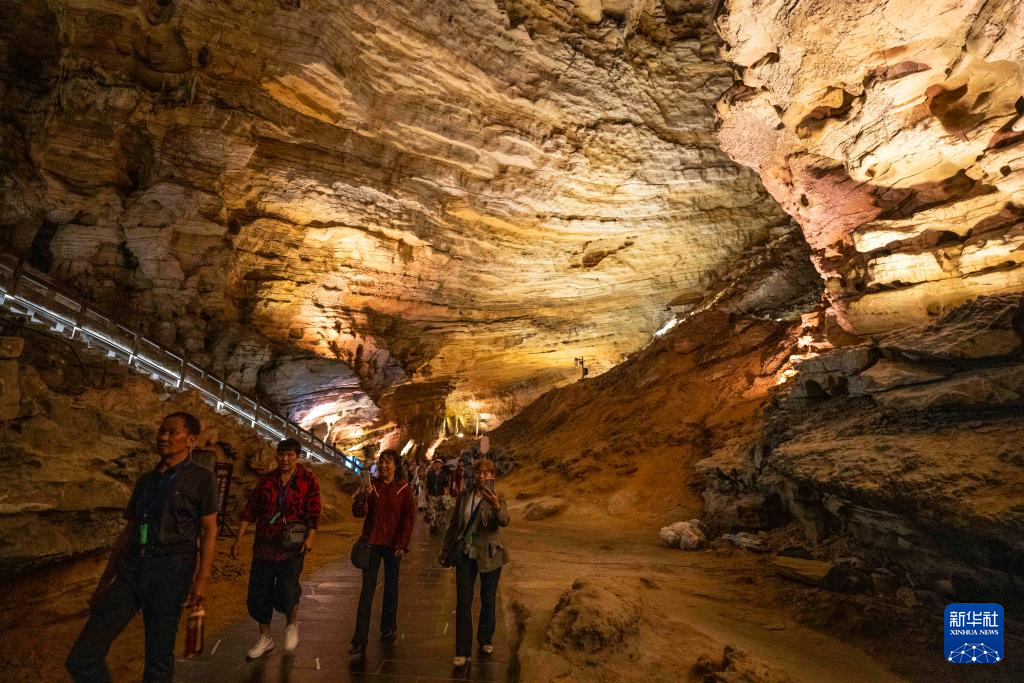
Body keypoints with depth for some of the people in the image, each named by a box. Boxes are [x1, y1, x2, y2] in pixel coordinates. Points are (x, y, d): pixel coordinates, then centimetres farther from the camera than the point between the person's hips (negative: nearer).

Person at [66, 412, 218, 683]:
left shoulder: (201, 478, -1)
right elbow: (128, 531, 18)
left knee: (158, 661, 6)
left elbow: (209, 530, -5)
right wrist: (105, 580, 17)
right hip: (131, 568, 6)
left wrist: (203, 578, -13)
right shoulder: (146, 480, 16)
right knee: (81, 659, 1)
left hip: (171, 569, -5)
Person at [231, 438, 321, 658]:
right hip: (264, 546, 4)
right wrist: (238, 539, 6)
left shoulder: (308, 480, -2)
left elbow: (313, 512, -6)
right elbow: (250, 510, 9)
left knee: (287, 592, -13)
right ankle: (265, 638, 29)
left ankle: (292, 624, 20)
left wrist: (310, 537, -18)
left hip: (292, 547, -4)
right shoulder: (266, 480, 7)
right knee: (258, 593, 8)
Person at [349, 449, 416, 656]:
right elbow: (358, 513, -9)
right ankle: (360, 640, 4)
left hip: (393, 544, 0)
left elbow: (409, 518, -2)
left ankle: (388, 629, 30)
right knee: (367, 589, 0)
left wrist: (402, 544, -6)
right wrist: (362, 497, -28)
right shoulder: (371, 486, -2)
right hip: (372, 542, 0)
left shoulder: (404, 488, -4)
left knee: (391, 587, 14)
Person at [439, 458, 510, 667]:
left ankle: (485, 640, 34)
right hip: (466, 554, 2)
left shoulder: (497, 498, -9)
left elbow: (504, 521, -28)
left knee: (488, 599, 12)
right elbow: (454, 525, 11)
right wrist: (444, 551, 15)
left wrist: (495, 505, -49)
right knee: (463, 602, 1)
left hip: (489, 554, -2)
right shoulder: (464, 497, 1)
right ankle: (463, 651, 9)